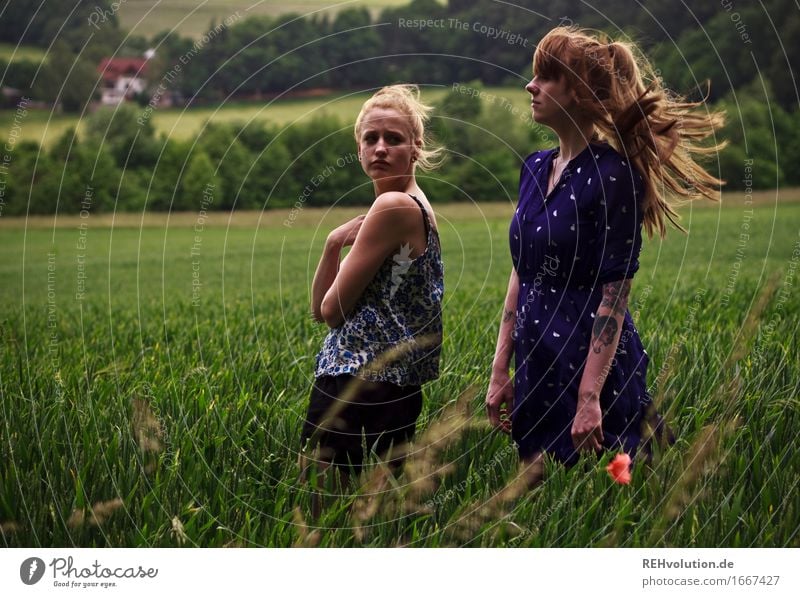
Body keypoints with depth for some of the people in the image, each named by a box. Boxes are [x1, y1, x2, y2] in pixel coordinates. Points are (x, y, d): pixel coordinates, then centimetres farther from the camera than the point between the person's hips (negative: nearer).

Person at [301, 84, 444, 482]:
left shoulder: (394, 207, -15)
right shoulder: (417, 206, 16)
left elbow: (333, 310, -11)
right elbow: (320, 309, 13)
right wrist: (333, 244, -2)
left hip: (358, 388, -10)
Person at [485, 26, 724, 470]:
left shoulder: (612, 175, -14)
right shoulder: (535, 168, 8)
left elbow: (614, 292, -16)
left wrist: (590, 396, -20)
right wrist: (501, 371, 11)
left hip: (591, 365, -7)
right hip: (537, 369, 7)